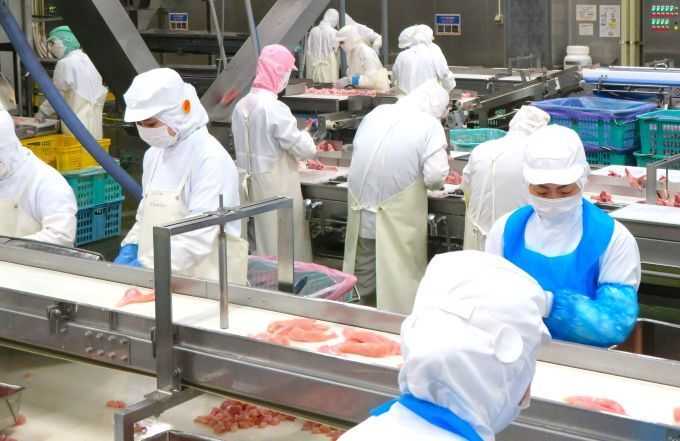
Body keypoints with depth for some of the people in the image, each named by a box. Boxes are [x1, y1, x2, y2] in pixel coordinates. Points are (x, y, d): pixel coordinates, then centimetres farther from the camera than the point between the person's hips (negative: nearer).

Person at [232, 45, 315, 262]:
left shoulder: (241, 105, 3)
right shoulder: (274, 109, -19)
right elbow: (305, 149, -16)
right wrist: (304, 136, 7)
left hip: (251, 186, 8)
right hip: (277, 187, -8)